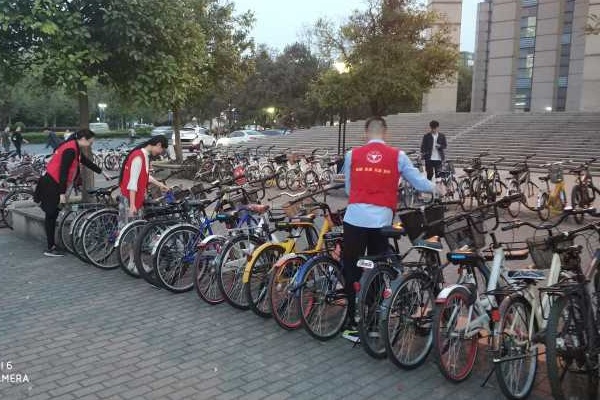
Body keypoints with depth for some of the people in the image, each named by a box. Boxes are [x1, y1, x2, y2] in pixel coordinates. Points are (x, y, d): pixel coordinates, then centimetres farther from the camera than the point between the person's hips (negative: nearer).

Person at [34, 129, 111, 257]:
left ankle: (51, 245, 20)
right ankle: (50, 248, 2)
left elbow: (86, 162, 24)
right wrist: (62, 193, -22)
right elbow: (63, 172, -23)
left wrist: (102, 172, 31)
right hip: (51, 185, -10)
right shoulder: (70, 150, -20)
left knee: (52, 215, 13)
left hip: (54, 184, 10)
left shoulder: (75, 148, 11)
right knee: (51, 215, -4)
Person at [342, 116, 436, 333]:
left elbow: (348, 188, 13)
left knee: (352, 270, 8)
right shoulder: (397, 155, 4)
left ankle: (352, 321, 10)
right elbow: (418, 182, 12)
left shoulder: (352, 155, 6)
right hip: (381, 220, 0)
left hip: (355, 218, 0)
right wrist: (435, 188, 33)